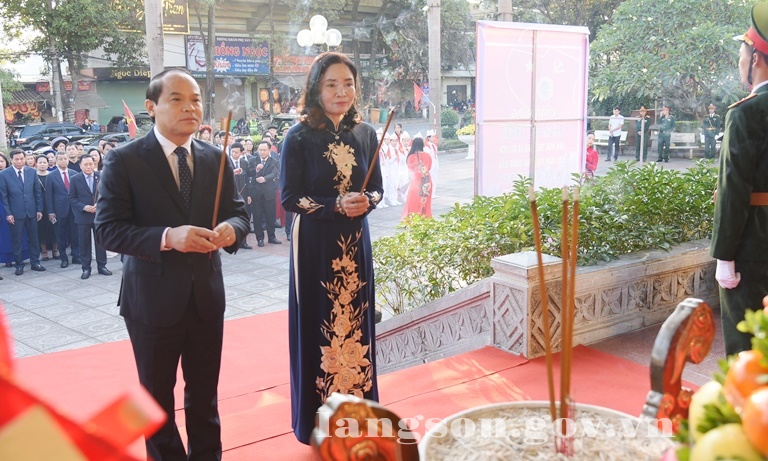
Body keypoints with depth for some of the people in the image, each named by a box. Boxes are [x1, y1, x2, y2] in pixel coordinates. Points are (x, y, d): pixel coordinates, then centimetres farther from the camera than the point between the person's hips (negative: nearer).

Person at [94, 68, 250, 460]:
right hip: (152, 299, -3)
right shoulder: (123, 161, -10)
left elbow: (237, 212, 7)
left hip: (206, 295, 4)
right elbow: (107, 230, -15)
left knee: (205, 393, 18)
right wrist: (167, 237, -30)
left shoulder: (215, 158, 2)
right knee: (157, 397, 15)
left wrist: (231, 229, -17)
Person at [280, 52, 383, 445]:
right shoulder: (299, 137, -9)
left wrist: (366, 201, -13)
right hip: (315, 243, -4)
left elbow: (377, 188, 9)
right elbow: (290, 197, -10)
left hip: (355, 242, 4)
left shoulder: (365, 134, 4)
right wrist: (336, 205, -20)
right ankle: (319, 419, 17)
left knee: (356, 321, 11)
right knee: (319, 324, 2)